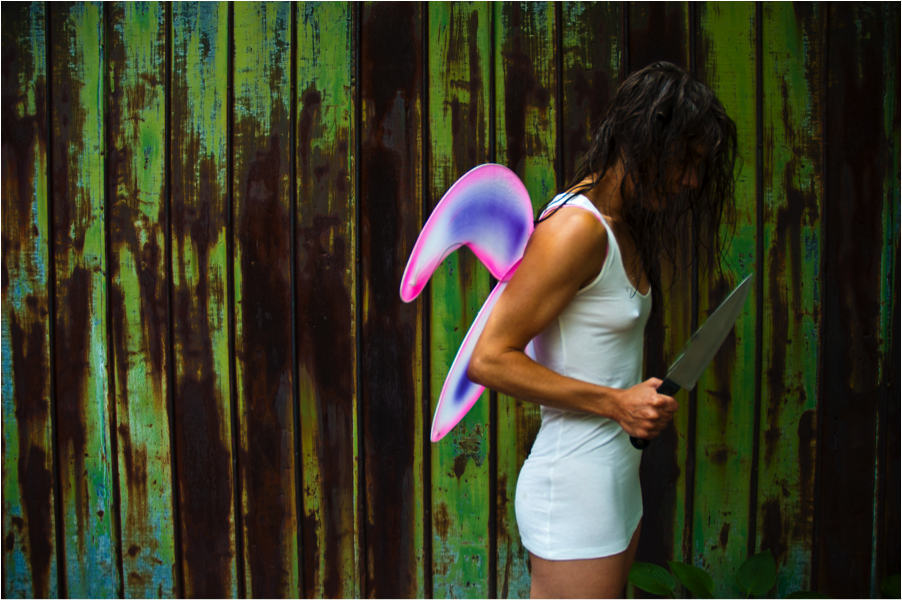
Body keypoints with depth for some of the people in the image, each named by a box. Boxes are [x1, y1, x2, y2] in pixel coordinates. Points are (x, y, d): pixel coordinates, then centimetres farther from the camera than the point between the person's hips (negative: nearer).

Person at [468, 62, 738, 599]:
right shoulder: (576, 228, -18)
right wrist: (614, 403, -19)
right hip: (575, 489, -10)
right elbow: (489, 360, -21)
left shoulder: (625, 225, 11)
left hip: (618, 478, 10)